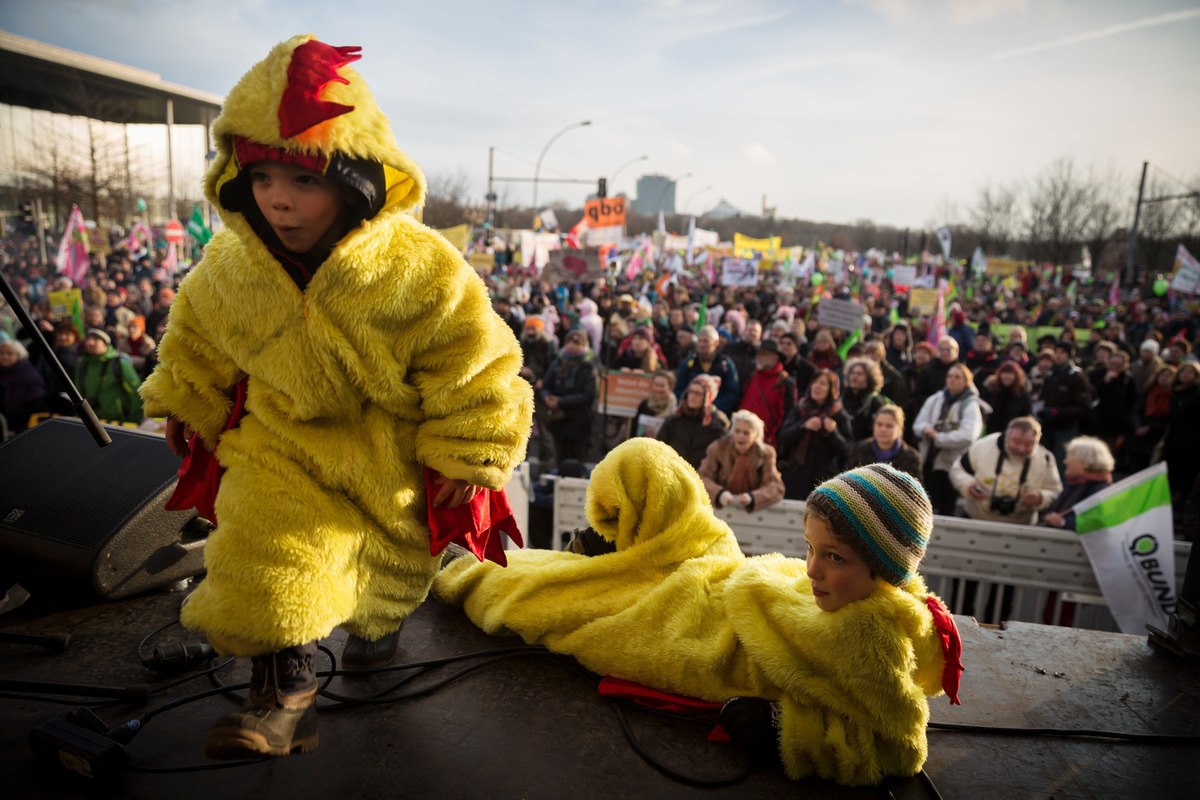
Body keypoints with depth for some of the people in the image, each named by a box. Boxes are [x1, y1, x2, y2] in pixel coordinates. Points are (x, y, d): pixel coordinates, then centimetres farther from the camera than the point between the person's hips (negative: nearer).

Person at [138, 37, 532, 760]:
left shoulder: (419, 269, -28)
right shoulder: (230, 264, -14)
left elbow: (474, 364, -19)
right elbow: (199, 338, 8)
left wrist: (466, 455, -14)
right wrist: (188, 408, 17)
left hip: (392, 449, -1)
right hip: (283, 438, 2)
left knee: (392, 560, 20)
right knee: (272, 553, -11)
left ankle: (380, 620, 55)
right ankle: (287, 689, 8)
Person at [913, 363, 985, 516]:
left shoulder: (970, 405, -6)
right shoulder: (934, 400, 11)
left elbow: (967, 436, -19)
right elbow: (918, 424, 10)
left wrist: (938, 437, -15)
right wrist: (926, 429, -13)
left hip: (951, 465, -5)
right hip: (929, 462, 5)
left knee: (946, 510, -2)